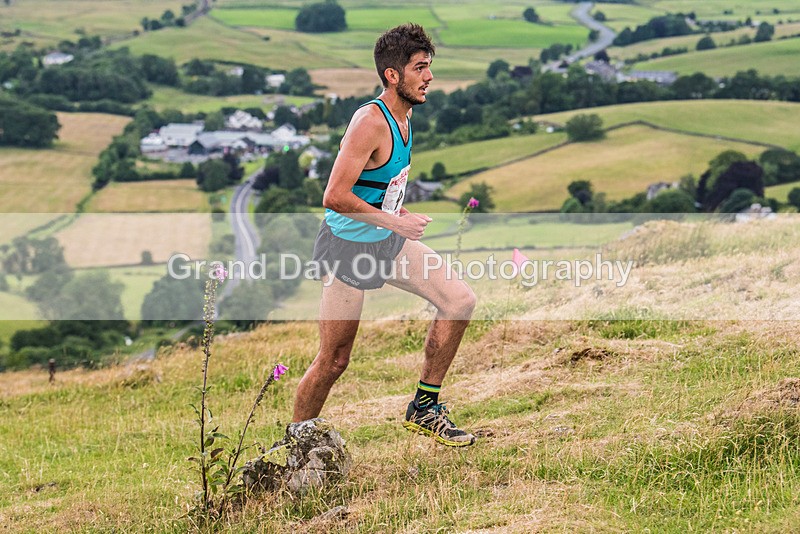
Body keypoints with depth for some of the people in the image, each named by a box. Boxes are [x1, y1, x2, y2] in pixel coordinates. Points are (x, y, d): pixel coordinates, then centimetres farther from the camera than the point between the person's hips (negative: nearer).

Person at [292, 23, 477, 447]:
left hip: (389, 239, 8)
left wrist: (403, 217, 11)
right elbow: (335, 197, -29)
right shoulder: (371, 122, -24)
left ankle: (424, 409, 11)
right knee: (334, 361, -2)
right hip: (348, 247, -8)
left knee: (460, 301, 0)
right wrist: (396, 221, -22)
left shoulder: (402, 117, 5)